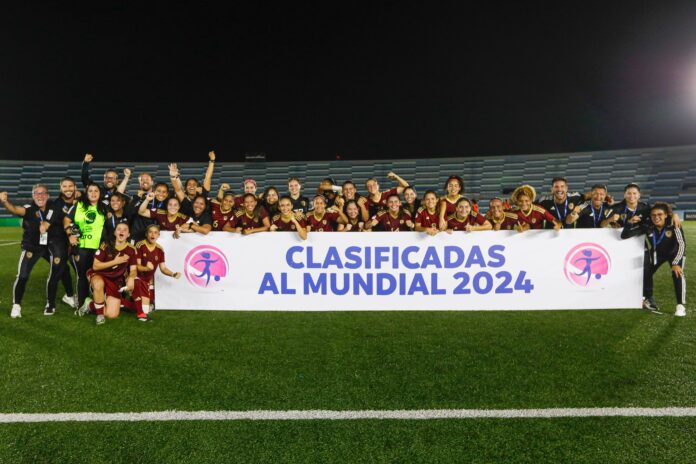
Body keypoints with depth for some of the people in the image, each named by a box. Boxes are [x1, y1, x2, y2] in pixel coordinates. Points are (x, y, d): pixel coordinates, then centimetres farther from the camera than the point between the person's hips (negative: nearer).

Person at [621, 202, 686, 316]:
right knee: (646, 272, 6)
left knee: (677, 274, -24)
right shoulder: (646, 226, -26)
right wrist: (630, 222, -43)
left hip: (675, 253, -3)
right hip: (657, 254, 3)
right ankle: (648, 299, 30)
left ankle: (681, 305, -16)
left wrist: (676, 263, -37)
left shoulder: (673, 226, -32)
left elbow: (681, 245, -29)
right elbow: (624, 235, -26)